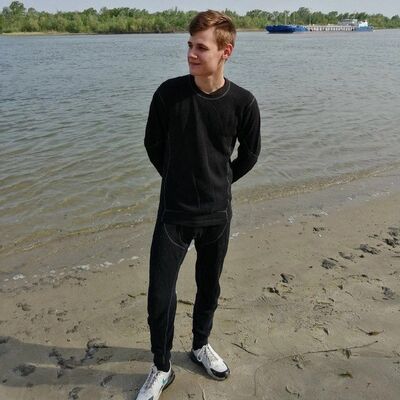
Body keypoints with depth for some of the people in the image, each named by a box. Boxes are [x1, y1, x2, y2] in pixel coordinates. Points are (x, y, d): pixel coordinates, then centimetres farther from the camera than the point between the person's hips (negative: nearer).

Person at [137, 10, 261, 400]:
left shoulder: (242, 102, -11)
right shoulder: (169, 93, -12)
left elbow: (249, 154, 6)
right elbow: (153, 144, 3)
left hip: (217, 214, 1)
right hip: (173, 212, -1)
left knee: (209, 287, 18)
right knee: (160, 295, 0)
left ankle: (201, 345, 45)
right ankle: (161, 368, 25)